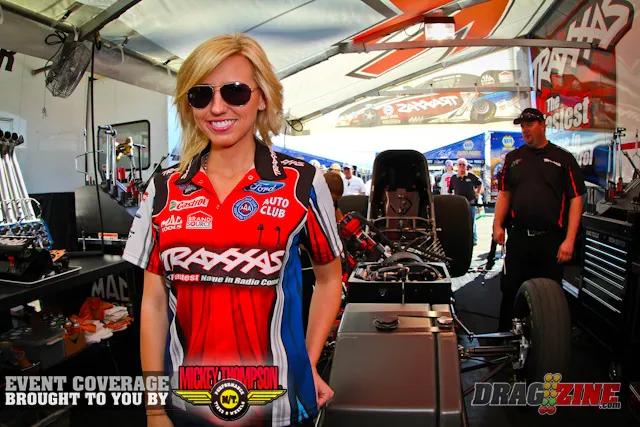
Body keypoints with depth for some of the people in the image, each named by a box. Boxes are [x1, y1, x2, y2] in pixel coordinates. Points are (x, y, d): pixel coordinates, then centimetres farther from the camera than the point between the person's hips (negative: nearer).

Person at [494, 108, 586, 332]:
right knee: (510, 291, 9)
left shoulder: (563, 158, 0)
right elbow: (504, 194, 12)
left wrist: (569, 240, -12)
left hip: (551, 239, -2)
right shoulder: (513, 158, 11)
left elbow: (575, 200, -5)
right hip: (518, 237, 3)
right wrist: (498, 225, -1)